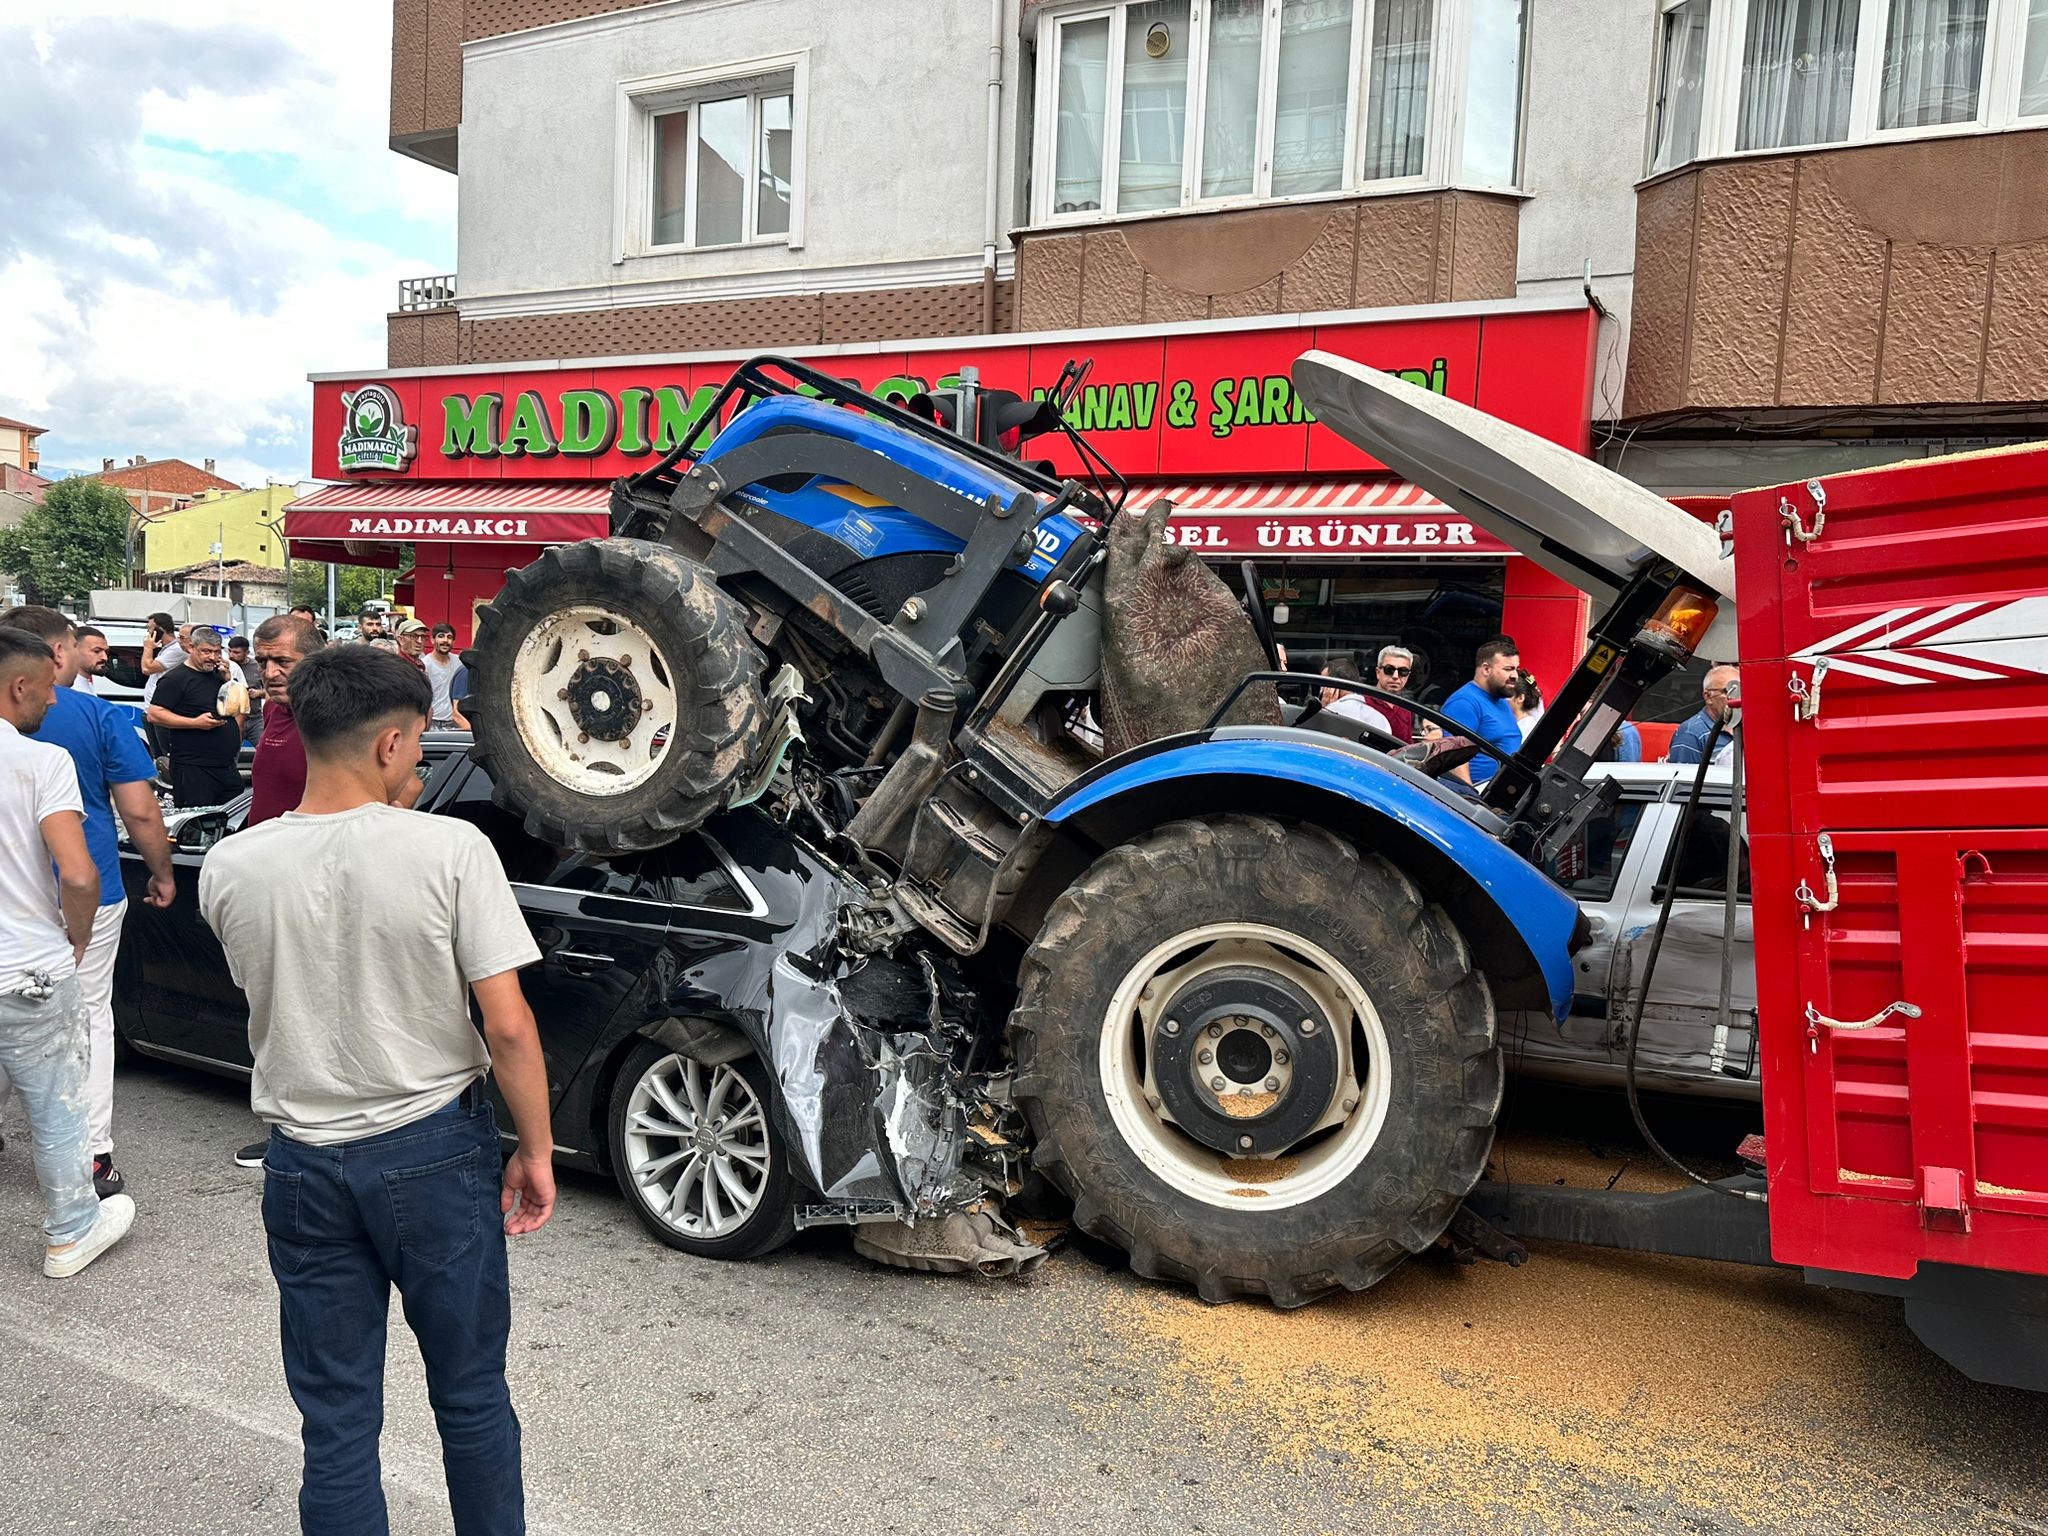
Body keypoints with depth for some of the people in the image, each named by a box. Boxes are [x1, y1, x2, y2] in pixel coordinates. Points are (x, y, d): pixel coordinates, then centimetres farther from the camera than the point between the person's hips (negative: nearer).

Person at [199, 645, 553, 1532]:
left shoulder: (230, 868, -6)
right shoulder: (451, 848, -17)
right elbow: (508, 1027, -16)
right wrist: (536, 1153, -3)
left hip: (305, 1164, 3)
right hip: (436, 1152, -2)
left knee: (336, 1421, 16)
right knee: (471, 1396, 17)